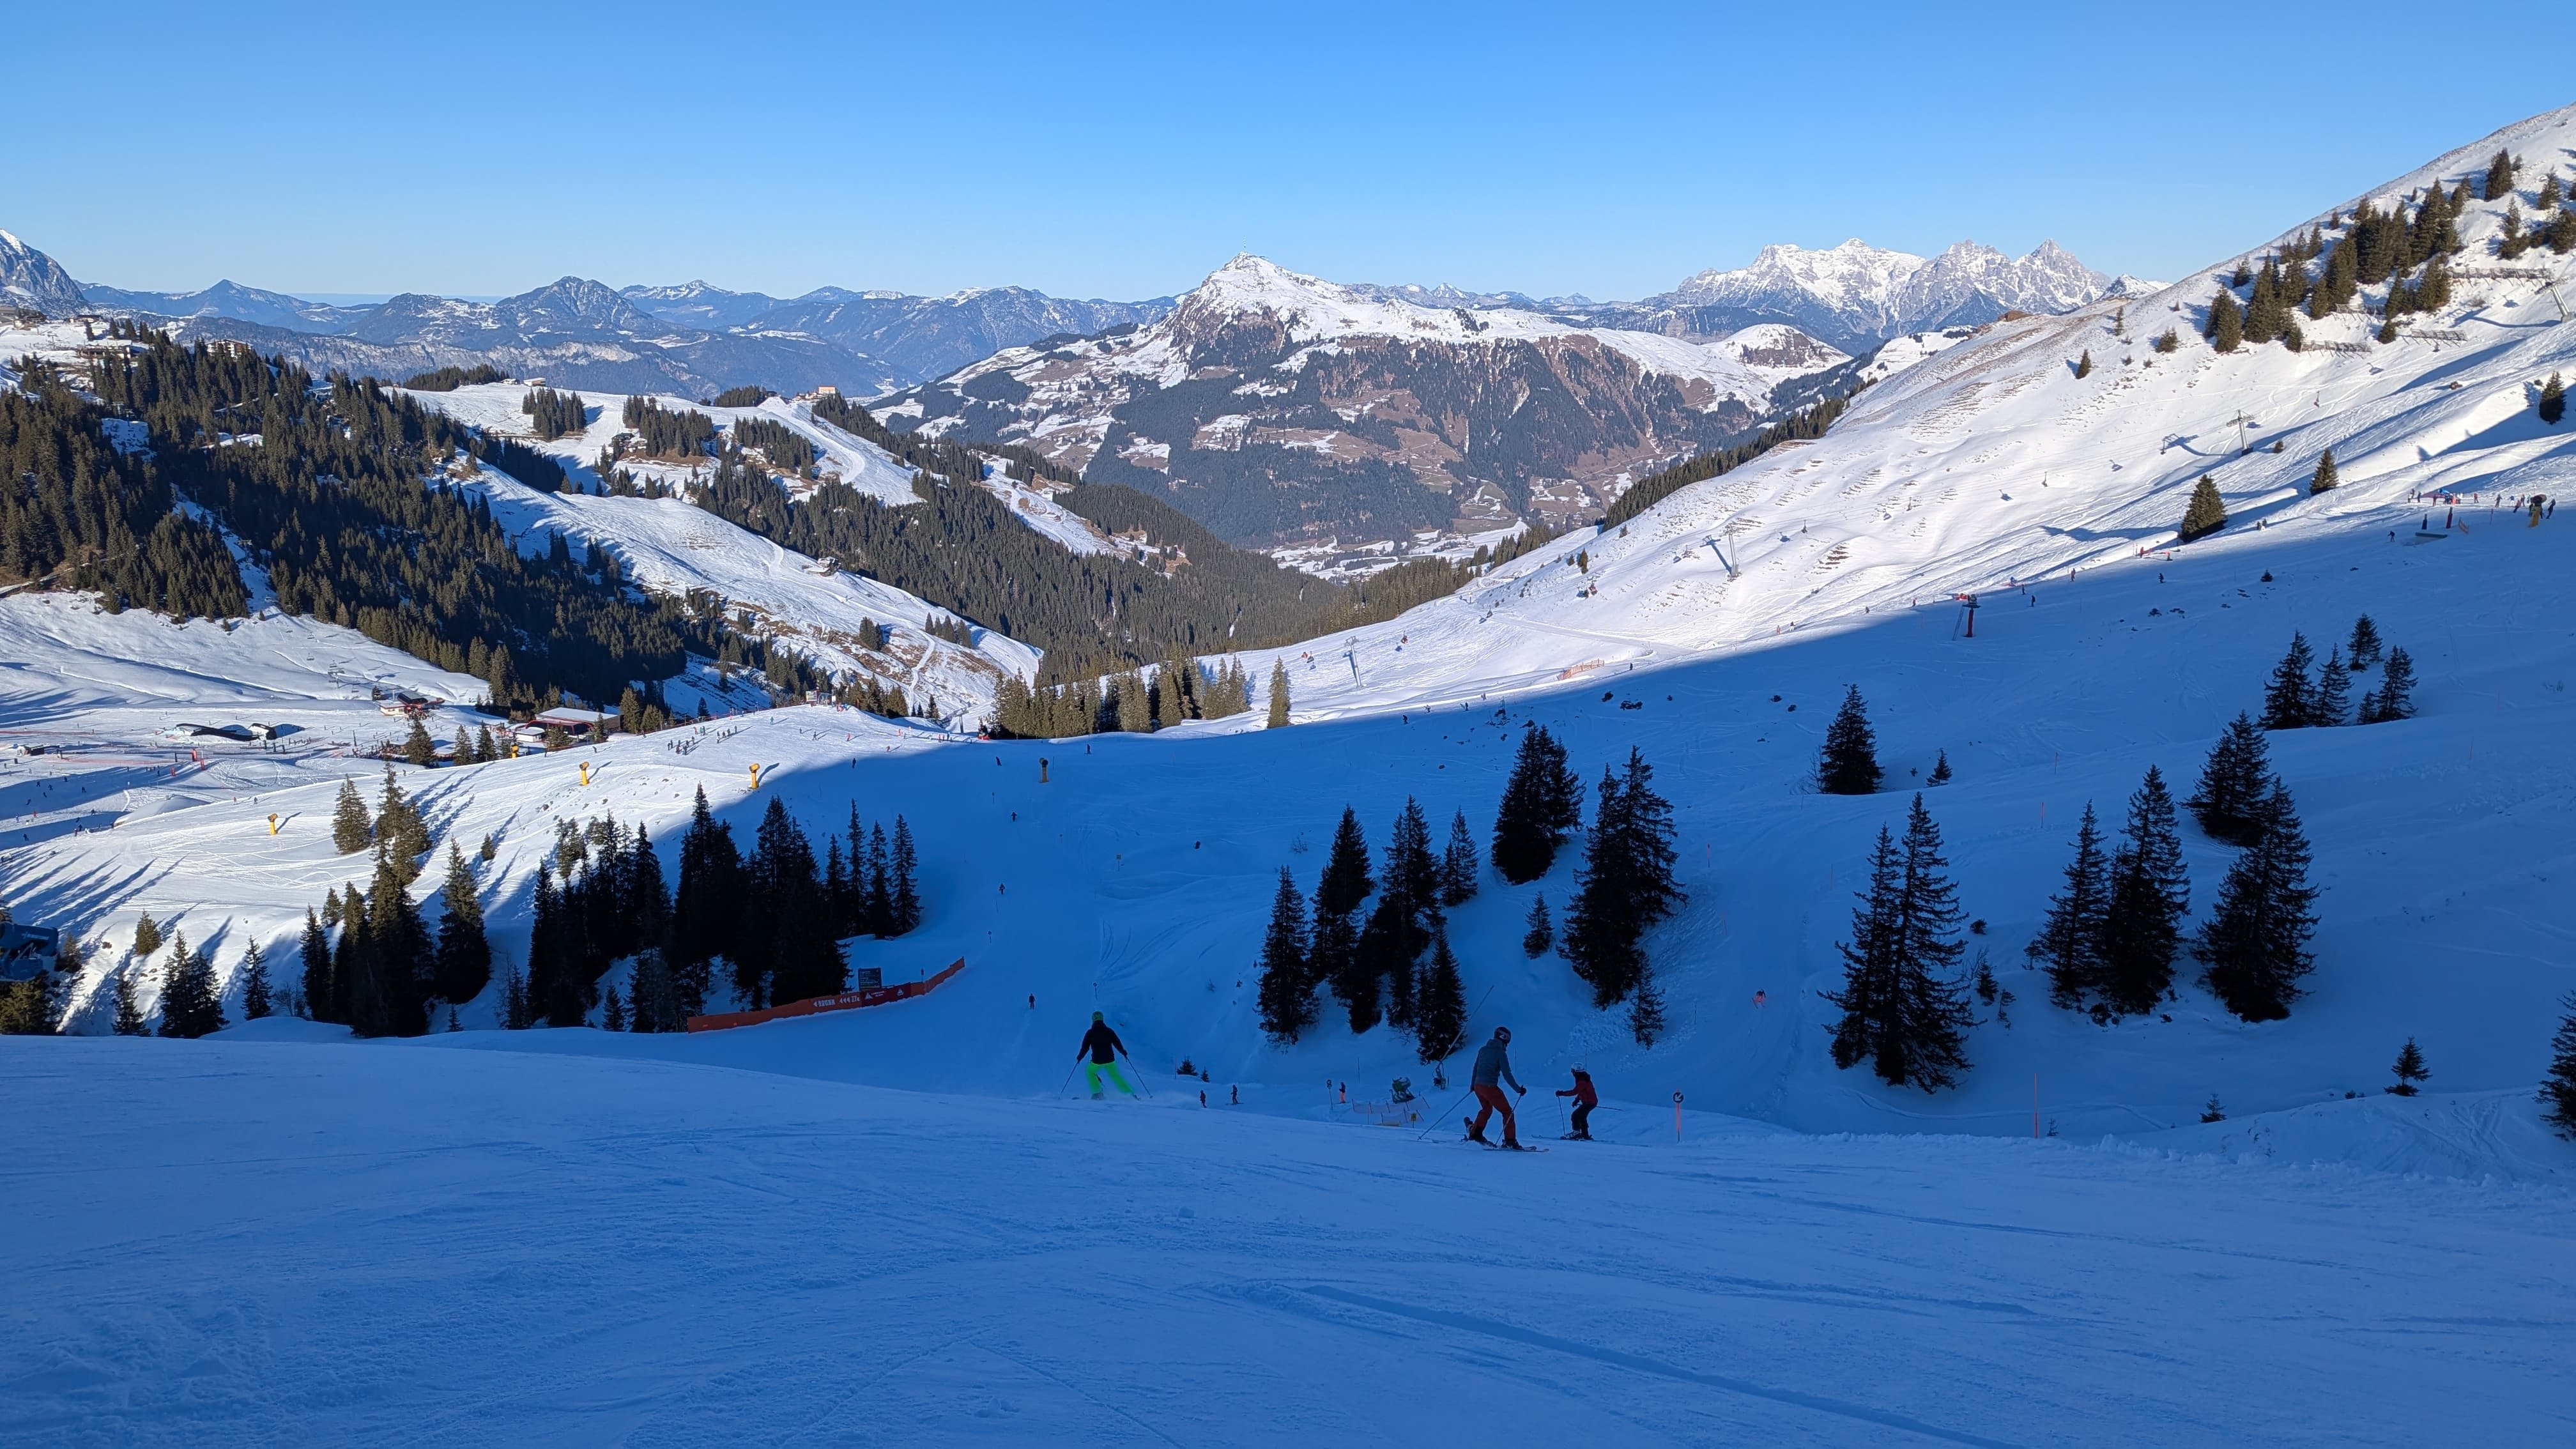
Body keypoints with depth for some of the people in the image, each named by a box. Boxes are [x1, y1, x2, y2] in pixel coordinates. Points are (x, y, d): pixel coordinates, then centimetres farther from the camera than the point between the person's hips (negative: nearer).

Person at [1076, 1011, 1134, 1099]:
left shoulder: (1090, 1033, -5)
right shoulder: (1109, 1031, 0)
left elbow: (1085, 1047, -2)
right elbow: (1118, 1044, 2)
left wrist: (1080, 1057, 15)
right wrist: (1123, 1052, 19)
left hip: (1097, 1061, -2)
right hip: (1110, 1060, 2)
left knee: (1090, 1072, 26)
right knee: (1116, 1077, 18)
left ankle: (1097, 1093, 17)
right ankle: (1130, 1092, 8)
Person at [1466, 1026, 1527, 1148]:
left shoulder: (1483, 1050, 8)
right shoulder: (1500, 1053, -12)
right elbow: (1507, 1075, -15)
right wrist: (1518, 1089, -9)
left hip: (1478, 1086, 7)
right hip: (1490, 1088, -7)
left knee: (1486, 1110, 30)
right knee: (1507, 1112, 6)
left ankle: (1475, 1134, 32)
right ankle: (1510, 1141, 3)